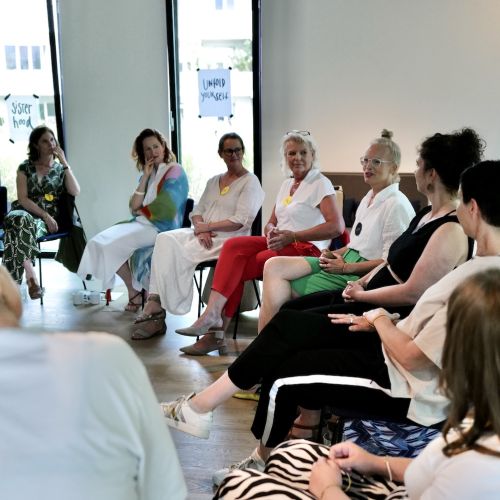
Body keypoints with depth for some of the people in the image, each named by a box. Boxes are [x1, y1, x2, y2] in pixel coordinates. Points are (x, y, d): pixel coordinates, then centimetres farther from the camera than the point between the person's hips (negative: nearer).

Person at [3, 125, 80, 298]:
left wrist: (65, 163, -6)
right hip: (25, 213, 0)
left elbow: (75, 192, -4)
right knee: (20, 220, -38)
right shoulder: (25, 168, 10)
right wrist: (46, 215, -13)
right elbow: (22, 199, 0)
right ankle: (31, 277, -40)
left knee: (19, 231, -34)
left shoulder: (61, 168, 14)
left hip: (48, 219, 0)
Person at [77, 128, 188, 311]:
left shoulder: (175, 172, -3)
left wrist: (140, 211, 3)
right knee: (101, 241, -12)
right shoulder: (148, 174, 17)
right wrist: (145, 177, 0)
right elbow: (134, 208, 4)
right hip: (143, 224, 7)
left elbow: (164, 209, -14)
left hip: (161, 227, -7)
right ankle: (134, 290, -9)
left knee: (113, 244, -20)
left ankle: (134, 291, -2)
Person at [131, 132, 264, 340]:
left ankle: (156, 306, -19)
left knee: (179, 252, -27)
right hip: (204, 235, 6)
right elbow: (197, 211, 15)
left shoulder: (250, 182, 1)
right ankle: (154, 304, -29)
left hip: (228, 239, -6)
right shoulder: (214, 181, 22)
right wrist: (200, 229, -7)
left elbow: (241, 221, -10)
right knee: (166, 239, -21)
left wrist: (207, 226, -12)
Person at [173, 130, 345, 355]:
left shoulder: (321, 184, -3)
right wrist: (271, 232, -5)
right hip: (281, 244, 7)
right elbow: (271, 222, 21)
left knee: (234, 265, -22)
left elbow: (337, 226, -15)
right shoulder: (286, 185, 20)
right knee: (233, 246, -21)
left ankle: (214, 320, -15)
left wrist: (293, 236, -19)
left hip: (307, 249, -7)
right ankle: (213, 316, -24)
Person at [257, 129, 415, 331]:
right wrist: (335, 254, 4)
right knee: (273, 266, -6)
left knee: (286, 290, -16)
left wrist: (346, 267, -15)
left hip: (361, 274, -9)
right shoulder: (368, 198, 17)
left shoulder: (397, 206, -12)